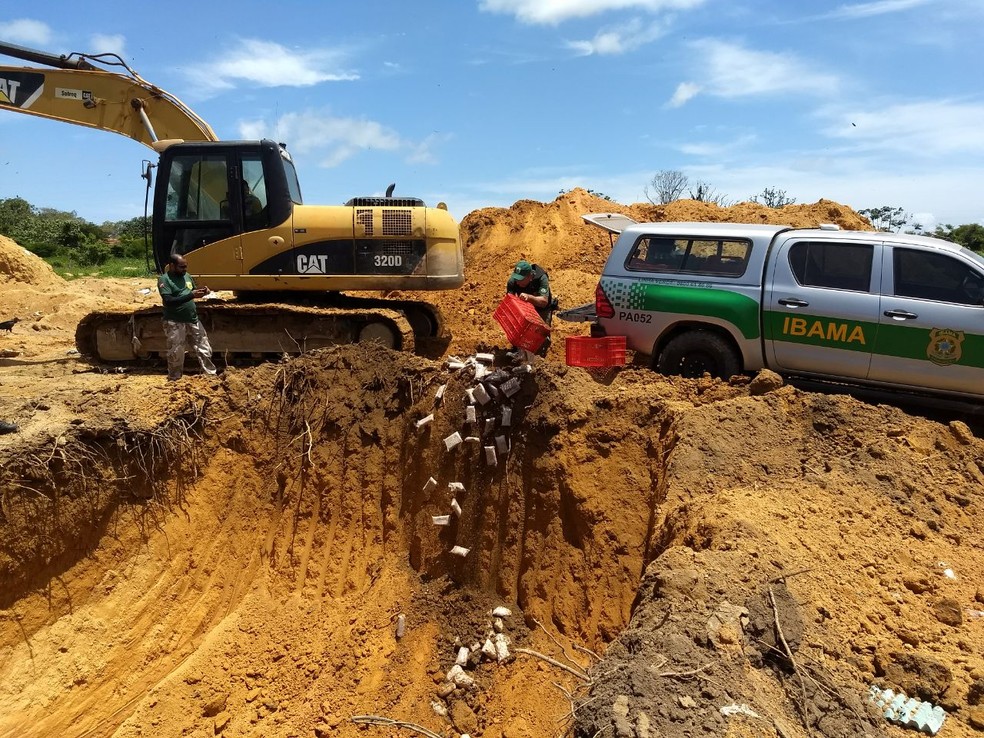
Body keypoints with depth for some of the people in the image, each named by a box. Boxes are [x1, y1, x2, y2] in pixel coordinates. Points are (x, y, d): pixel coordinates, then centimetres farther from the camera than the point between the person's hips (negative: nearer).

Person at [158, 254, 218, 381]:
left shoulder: (187, 276, 8)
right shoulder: (164, 280, -12)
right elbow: (169, 301, -23)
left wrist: (201, 291, -3)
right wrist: (191, 295, -29)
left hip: (193, 319, 6)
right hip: (175, 323, -6)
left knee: (204, 348, 9)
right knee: (176, 354, 4)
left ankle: (211, 374, 19)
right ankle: (174, 380, 18)